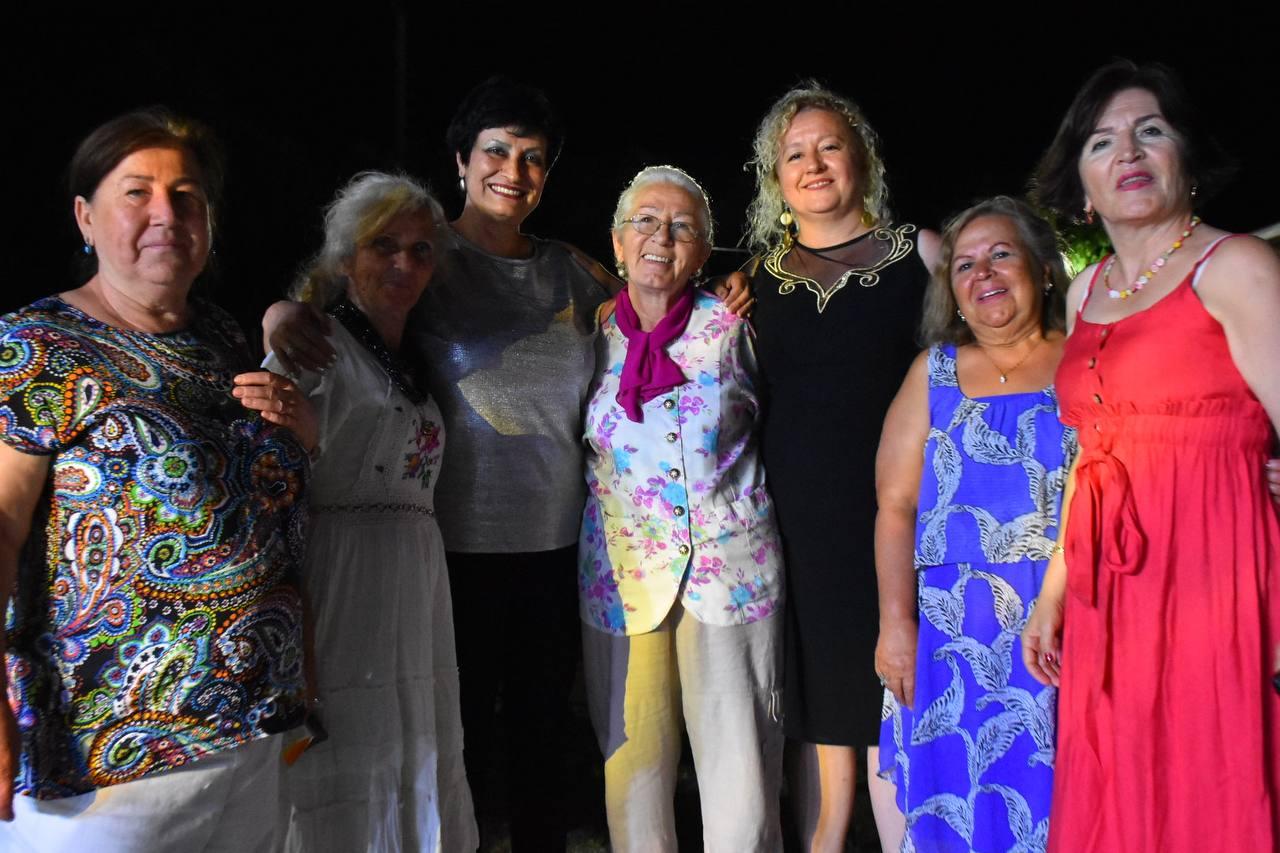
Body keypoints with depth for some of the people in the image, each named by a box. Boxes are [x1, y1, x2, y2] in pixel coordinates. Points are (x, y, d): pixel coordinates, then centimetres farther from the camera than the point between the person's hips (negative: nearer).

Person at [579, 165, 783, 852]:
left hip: (731, 568, -1)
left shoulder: (730, 328, 2)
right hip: (622, 572, 1)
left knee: (740, 769, 1)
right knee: (633, 762, 4)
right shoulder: (589, 337, 4)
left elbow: (763, 426, 14)